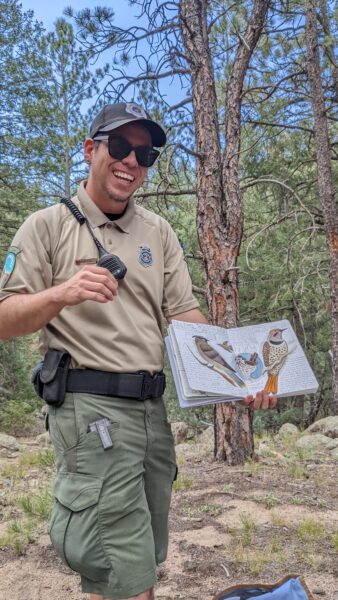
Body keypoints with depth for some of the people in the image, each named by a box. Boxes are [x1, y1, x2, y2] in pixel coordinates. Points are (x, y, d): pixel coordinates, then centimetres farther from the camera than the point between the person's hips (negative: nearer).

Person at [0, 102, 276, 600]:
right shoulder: (48, 225, 1)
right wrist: (61, 294, -23)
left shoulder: (159, 232, 13)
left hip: (153, 408, 6)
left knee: (146, 558, 16)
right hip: (89, 407, -5)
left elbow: (185, 315, 9)